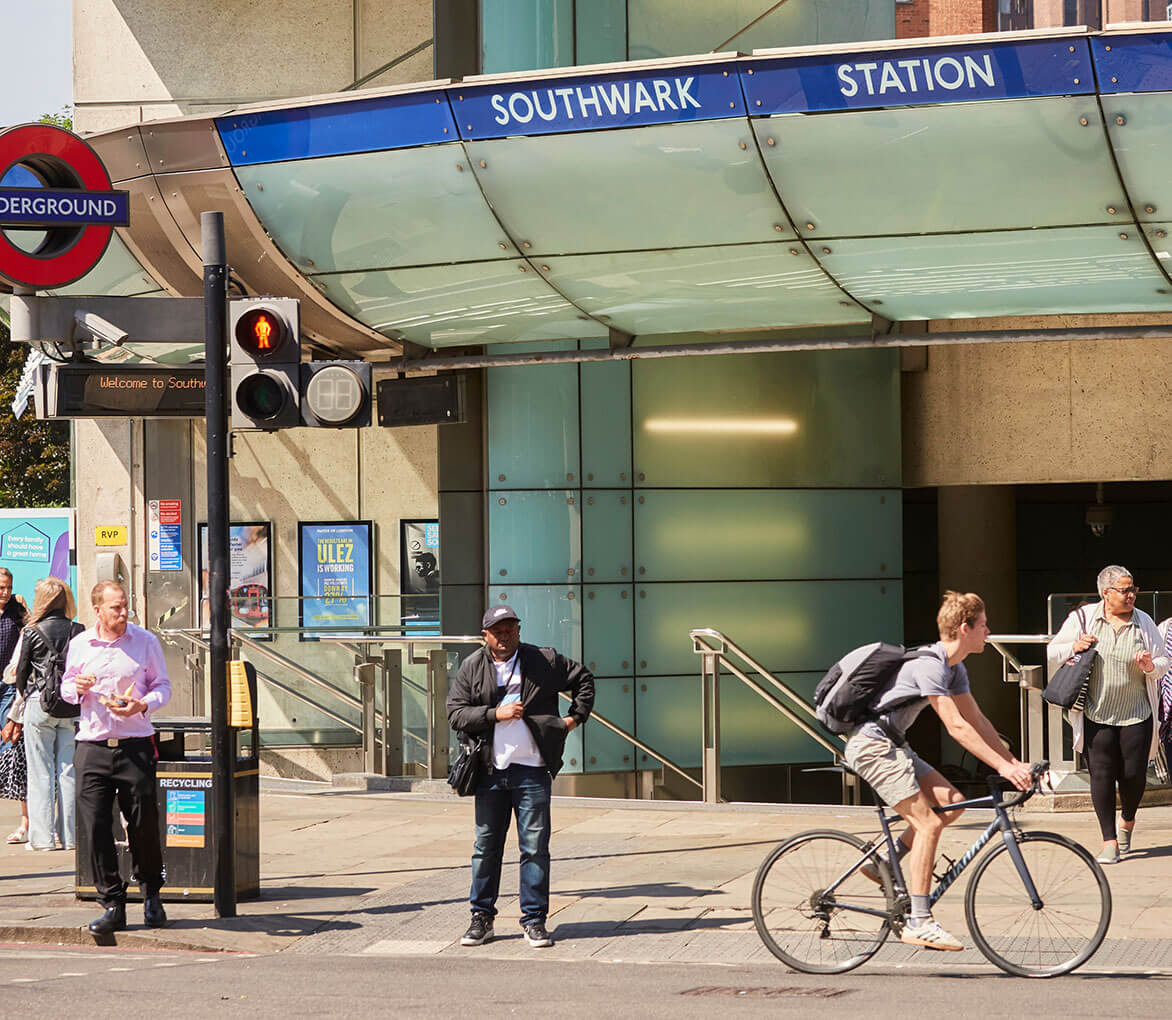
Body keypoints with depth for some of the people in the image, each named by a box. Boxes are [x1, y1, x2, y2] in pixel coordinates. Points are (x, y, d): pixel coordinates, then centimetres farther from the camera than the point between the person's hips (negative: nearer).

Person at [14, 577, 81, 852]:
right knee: (69, 771, 6)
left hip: (39, 705, -2)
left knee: (41, 773, 2)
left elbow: (21, 671, 2)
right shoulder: (77, 631, 1)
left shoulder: (32, 632, -5)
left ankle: (42, 837, 1)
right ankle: (70, 835, 6)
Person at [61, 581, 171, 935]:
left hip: (135, 744, -1)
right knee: (95, 826, -4)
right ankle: (112, 905, 3)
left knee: (144, 824, 0)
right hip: (92, 745, 2)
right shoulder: (79, 645, 7)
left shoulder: (145, 642, 2)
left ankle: (151, 895, 22)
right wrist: (76, 688, -6)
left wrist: (143, 705, -12)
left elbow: (163, 686, 7)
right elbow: (66, 687, 18)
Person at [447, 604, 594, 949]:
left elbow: (583, 679, 18)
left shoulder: (544, 661, 4)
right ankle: (482, 916, 15)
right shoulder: (471, 668, 6)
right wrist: (495, 714, -11)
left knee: (535, 846, -1)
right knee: (486, 846, 5)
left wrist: (576, 716, 9)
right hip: (490, 770, 1)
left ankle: (534, 920, 6)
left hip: (532, 769, -1)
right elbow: (456, 713, 0)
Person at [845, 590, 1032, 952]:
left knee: (951, 803, 1)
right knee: (927, 823, -14)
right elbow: (956, 727, -24)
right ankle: (919, 923, -13)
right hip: (870, 743, -10)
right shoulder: (929, 664, -21)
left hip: (889, 745, 10)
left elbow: (977, 720, 14)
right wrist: (1001, 766, -24)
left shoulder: (953, 668, 11)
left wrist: (1014, 762, 6)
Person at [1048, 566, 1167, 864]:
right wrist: (1074, 647, -15)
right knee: (1101, 774, -6)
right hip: (1096, 714, -1)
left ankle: (1127, 821, 33)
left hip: (1136, 715, 1)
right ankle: (1109, 841, 2)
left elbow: (1163, 662, 8)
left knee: (1133, 775, 2)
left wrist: (1151, 666, -14)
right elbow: (1052, 654, 5)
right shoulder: (1083, 618, 0)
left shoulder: (1143, 622, 3)